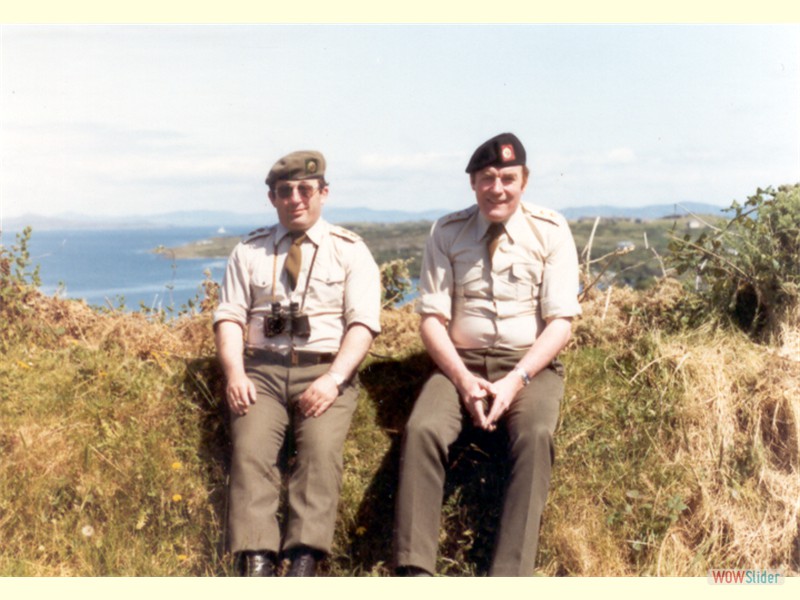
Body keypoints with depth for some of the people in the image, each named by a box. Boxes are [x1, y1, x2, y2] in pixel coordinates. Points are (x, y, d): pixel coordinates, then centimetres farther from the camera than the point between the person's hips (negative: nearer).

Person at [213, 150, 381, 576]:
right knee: (251, 449, -25)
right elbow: (229, 316, 9)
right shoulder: (249, 251, 17)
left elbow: (364, 322, -1)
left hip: (325, 371, -1)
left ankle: (304, 565, -31)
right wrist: (234, 373, -10)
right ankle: (255, 565, -29)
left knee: (321, 448, -28)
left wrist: (333, 378, -18)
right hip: (262, 369, 2)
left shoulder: (350, 251, 10)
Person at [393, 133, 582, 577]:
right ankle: (414, 568, -24)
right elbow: (432, 318, 1)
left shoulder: (551, 232, 1)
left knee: (536, 435, -31)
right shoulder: (447, 233, 4)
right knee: (421, 429, -27)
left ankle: (510, 576, -29)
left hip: (530, 365, -1)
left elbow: (561, 322, -3)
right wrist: (463, 379, -15)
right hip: (461, 362, 1)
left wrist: (517, 379, -17)